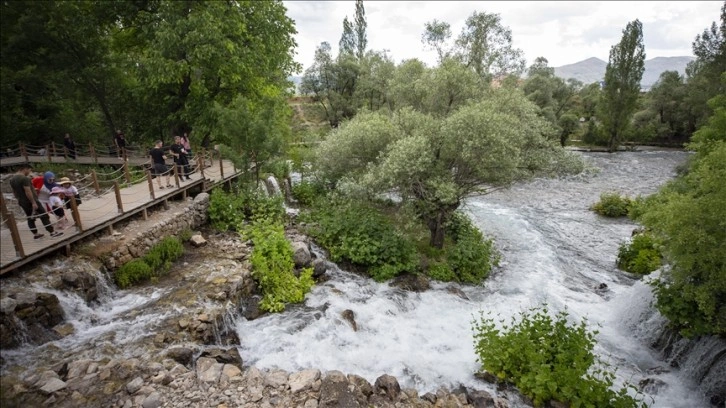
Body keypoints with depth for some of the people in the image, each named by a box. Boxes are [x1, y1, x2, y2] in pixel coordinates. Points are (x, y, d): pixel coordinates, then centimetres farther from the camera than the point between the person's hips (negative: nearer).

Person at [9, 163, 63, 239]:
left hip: (22, 202, 9)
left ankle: (35, 234, 20)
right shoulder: (25, 178, -20)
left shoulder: (12, 179, 9)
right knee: (44, 216, -3)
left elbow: (14, 192, 16)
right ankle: (52, 232, -2)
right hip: (31, 202, -9)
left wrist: (19, 199, 25)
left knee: (30, 218, 16)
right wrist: (33, 202, -21)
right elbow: (28, 192, -24)